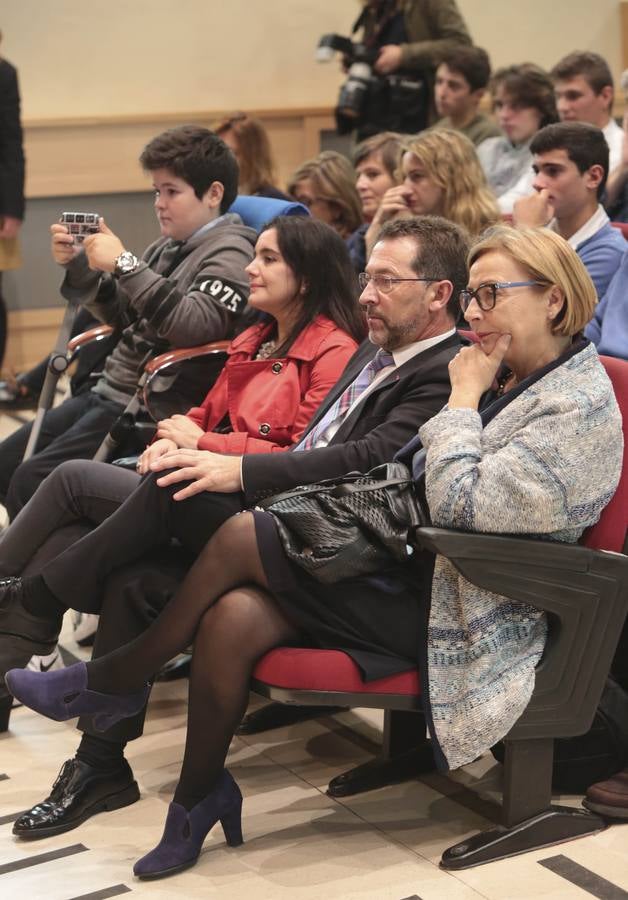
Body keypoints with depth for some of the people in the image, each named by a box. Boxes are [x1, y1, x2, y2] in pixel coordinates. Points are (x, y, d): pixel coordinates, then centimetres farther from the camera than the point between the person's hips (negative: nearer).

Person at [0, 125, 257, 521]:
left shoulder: (230, 253, -12)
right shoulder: (171, 246, 14)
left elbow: (193, 324, -29)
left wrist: (124, 265, -27)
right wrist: (78, 266, 5)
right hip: (109, 390, 10)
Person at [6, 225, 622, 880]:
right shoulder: (504, 379, 14)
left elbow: (460, 506, -22)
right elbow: (415, 484, 16)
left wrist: (463, 398, -12)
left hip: (463, 616, -8)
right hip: (412, 567, 8)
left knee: (242, 537, -18)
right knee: (233, 617, -18)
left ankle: (114, 679, 2)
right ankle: (196, 803, -2)